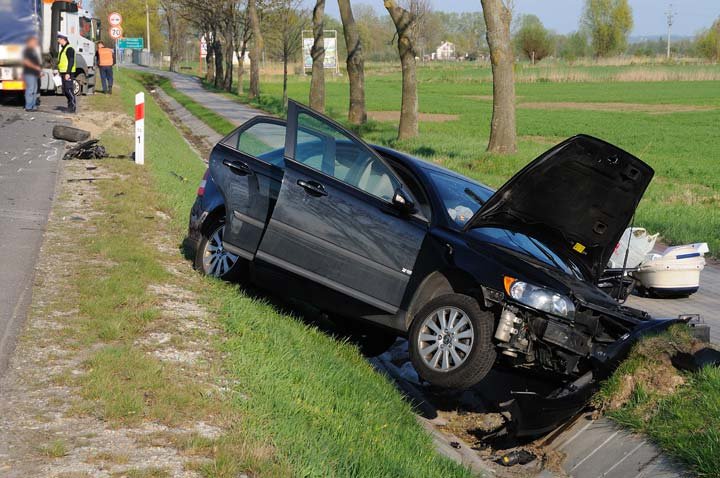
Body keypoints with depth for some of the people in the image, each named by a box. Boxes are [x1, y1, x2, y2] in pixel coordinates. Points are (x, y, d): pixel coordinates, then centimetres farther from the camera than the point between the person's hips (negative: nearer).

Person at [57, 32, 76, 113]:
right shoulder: (63, 49, 18)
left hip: (68, 73, -10)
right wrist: (59, 70, 22)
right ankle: (70, 106, 18)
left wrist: (68, 73, -23)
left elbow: (71, 62, -19)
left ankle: (73, 107, -6)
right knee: (65, 91, 11)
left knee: (69, 90, -10)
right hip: (63, 73, 10)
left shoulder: (69, 49, -13)